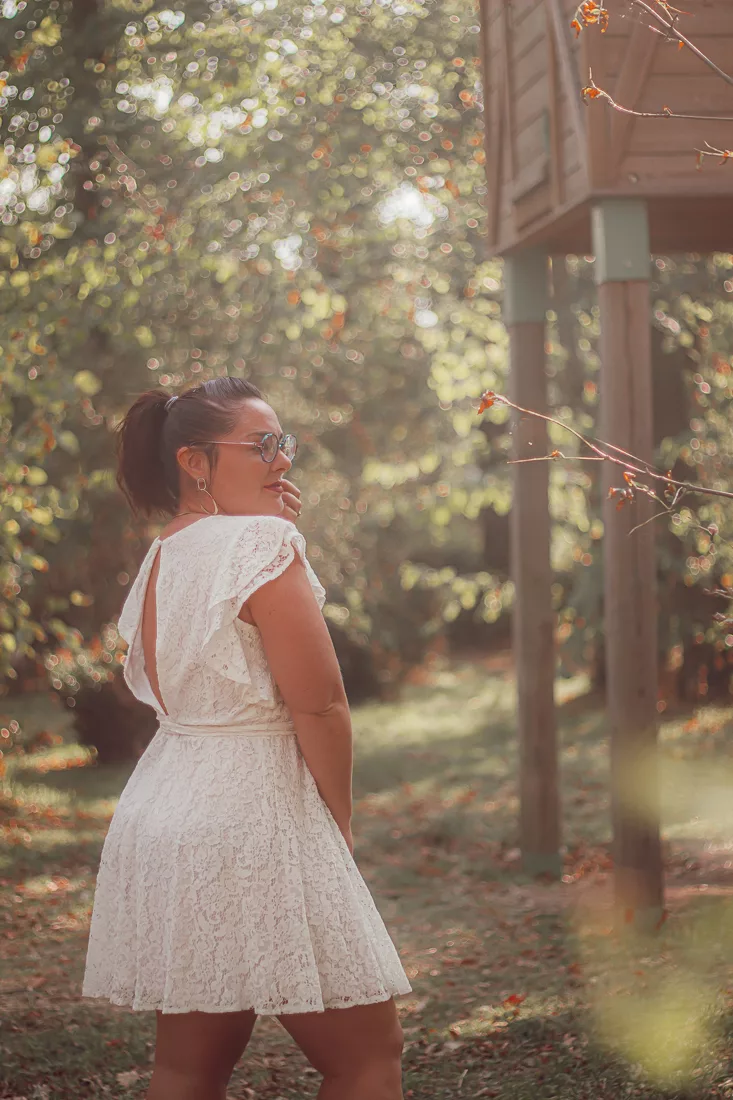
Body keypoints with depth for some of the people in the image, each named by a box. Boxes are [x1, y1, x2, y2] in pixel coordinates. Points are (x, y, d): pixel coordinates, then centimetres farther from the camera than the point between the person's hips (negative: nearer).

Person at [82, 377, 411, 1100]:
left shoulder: (158, 559, 13)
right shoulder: (262, 542, -13)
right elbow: (319, 703, -15)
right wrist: (339, 821, -1)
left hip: (166, 812, 9)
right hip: (255, 817, -9)